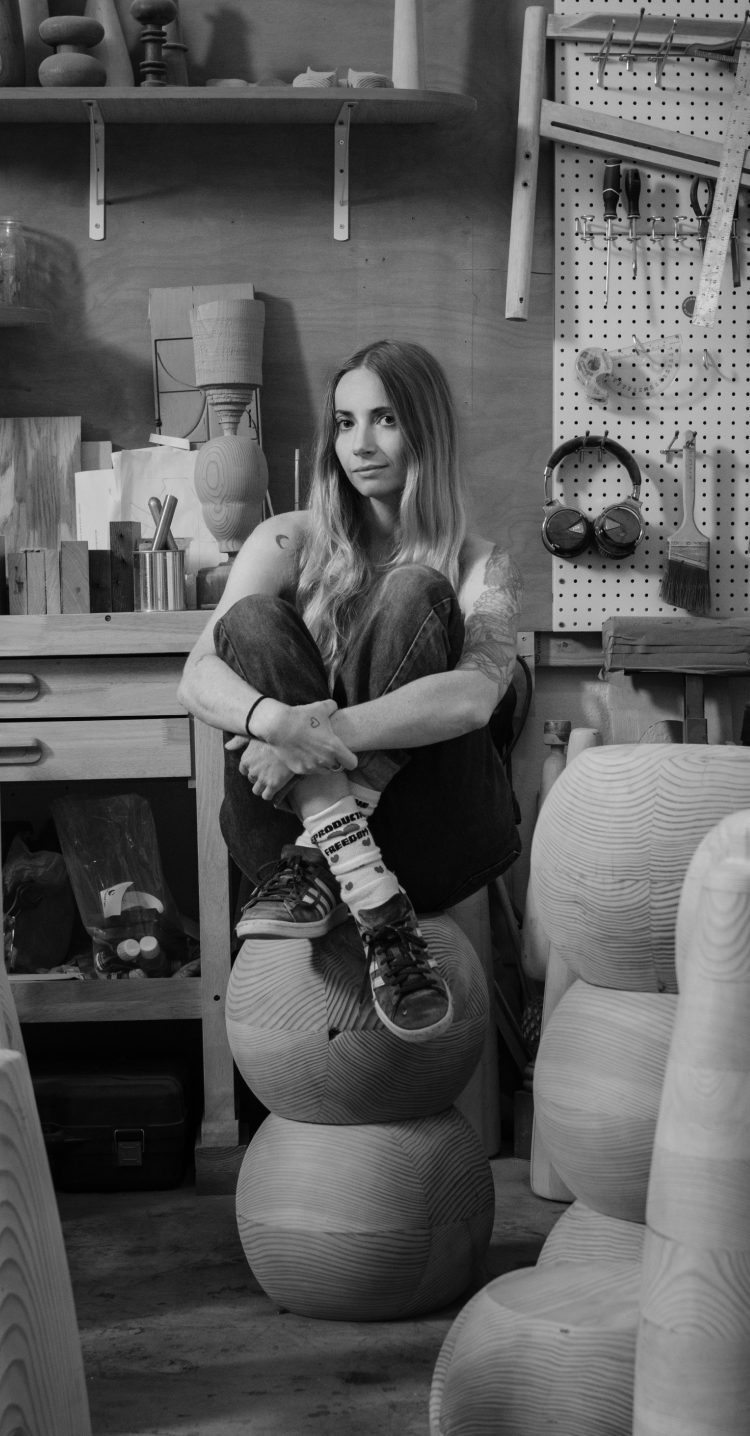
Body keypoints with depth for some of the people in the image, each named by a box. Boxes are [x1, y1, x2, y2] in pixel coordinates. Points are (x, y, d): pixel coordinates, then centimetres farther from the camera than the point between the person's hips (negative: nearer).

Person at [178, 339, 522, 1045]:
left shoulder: (481, 565, 4)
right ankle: (374, 903, -35)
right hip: (286, 818, 2)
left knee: (414, 596, -18)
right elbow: (198, 676, -7)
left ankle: (319, 863, -30)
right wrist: (273, 718, -31)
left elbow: (474, 695, -18)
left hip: (428, 840, -1)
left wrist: (330, 733, -30)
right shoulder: (289, 541, 8)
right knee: (253, 619, -20)